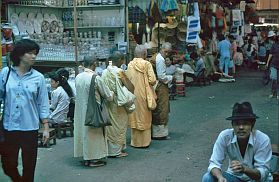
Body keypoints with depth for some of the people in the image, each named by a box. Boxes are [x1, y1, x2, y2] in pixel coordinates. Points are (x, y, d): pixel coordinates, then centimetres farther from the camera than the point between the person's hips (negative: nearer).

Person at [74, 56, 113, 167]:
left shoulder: (78, 77, -1)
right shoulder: (95, 78, -16)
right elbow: (108, 97, -8)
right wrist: (111, 94, 15)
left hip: (80, 111, 6)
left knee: (83, 131, 14)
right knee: (94, 134, 5)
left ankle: (86, 157, 22)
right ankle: (94, 159, 11)